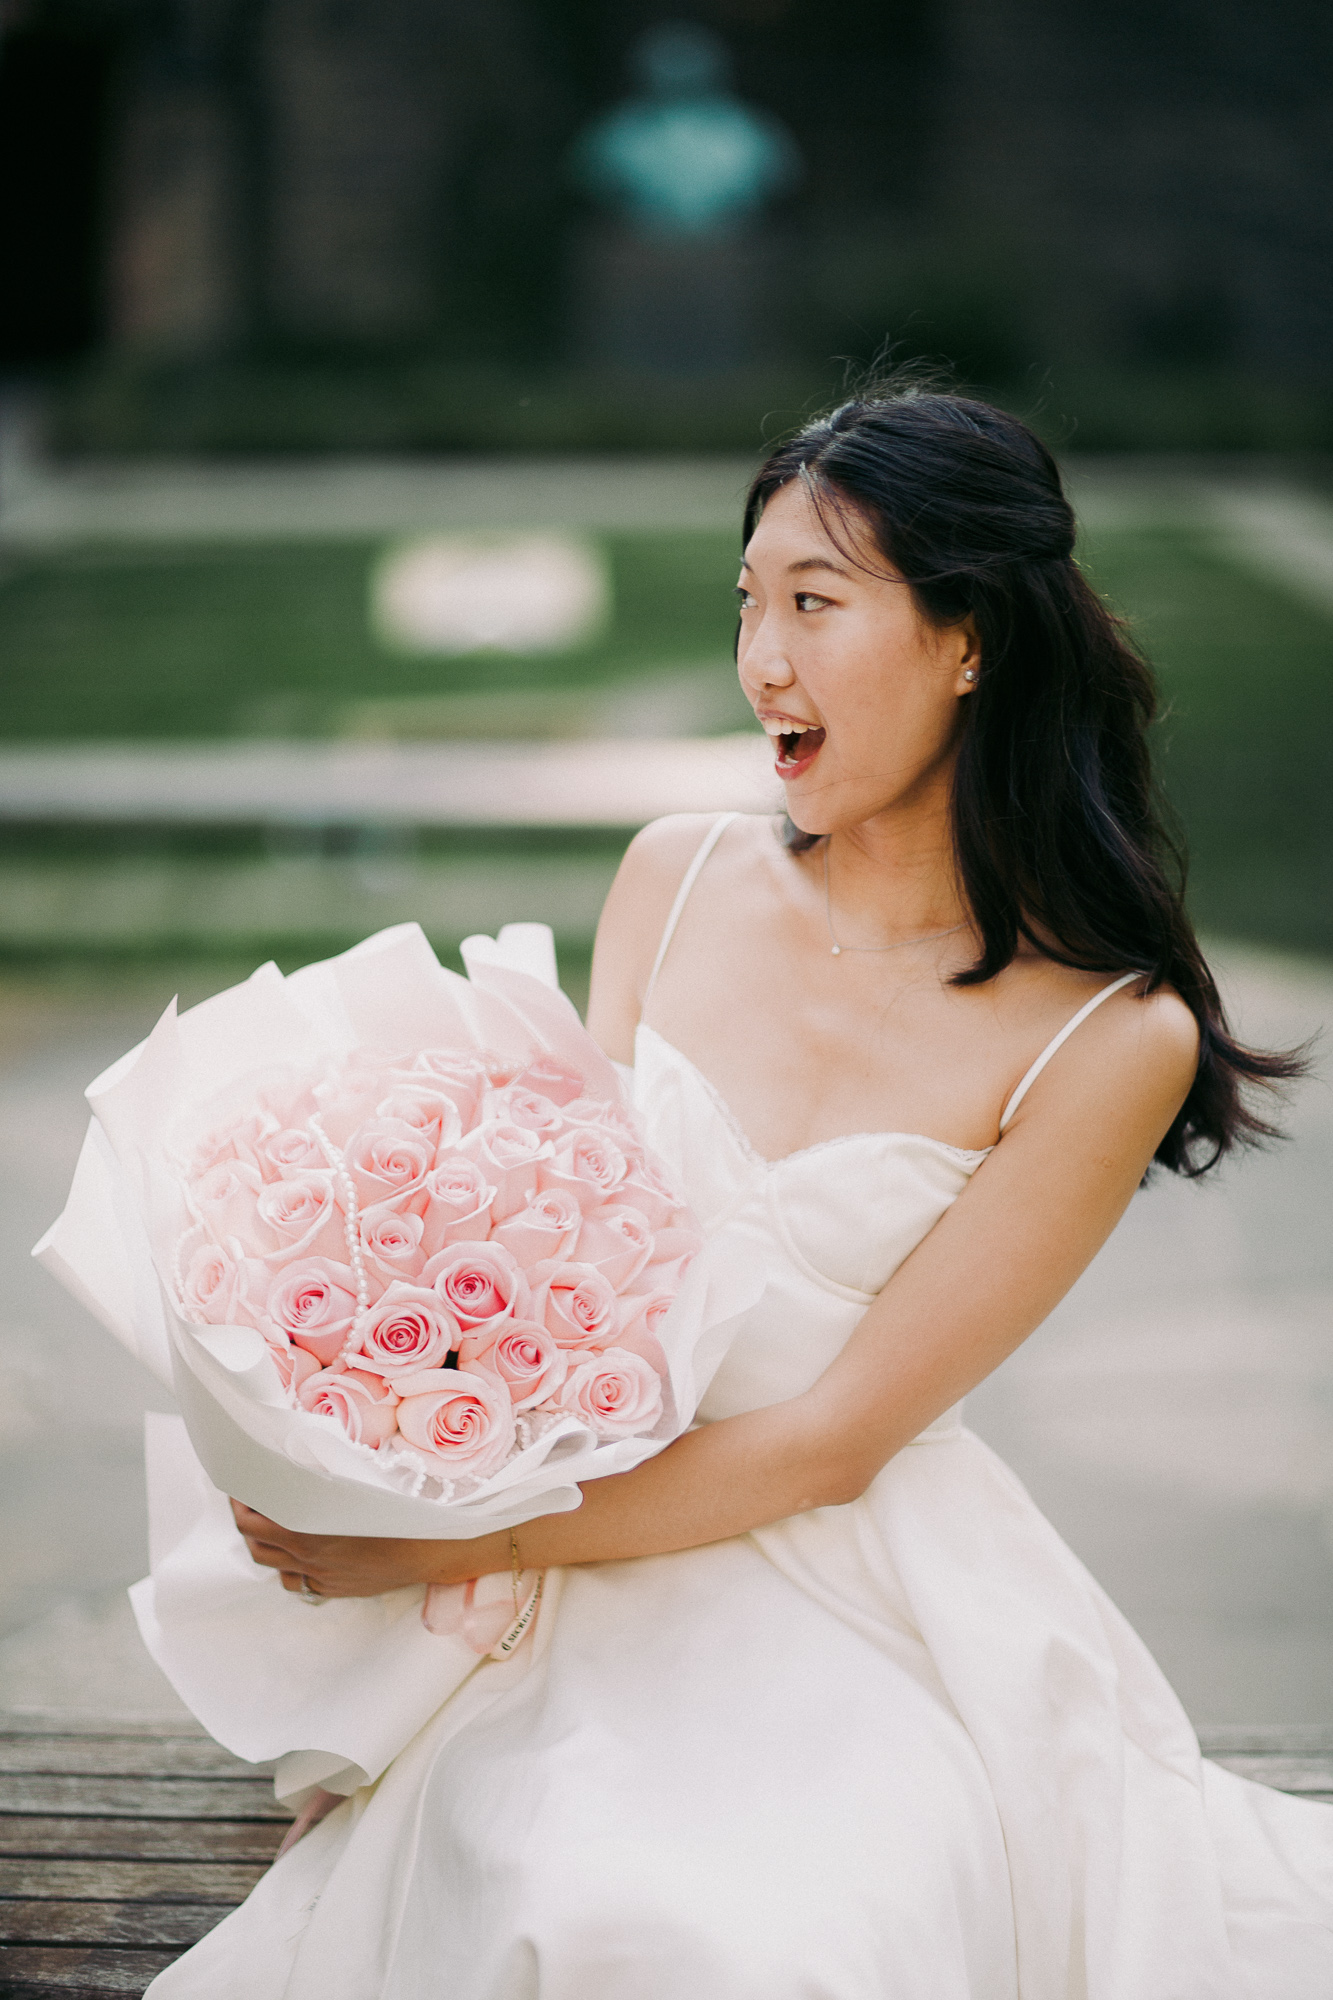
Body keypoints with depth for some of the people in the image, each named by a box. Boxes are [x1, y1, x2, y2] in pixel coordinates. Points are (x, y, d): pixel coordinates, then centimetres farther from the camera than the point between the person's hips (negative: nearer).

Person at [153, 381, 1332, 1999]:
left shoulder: (1111, 1038, -9)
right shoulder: (678, 879, 4)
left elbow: (836, 1437, -11)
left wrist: (453, 1543, -16)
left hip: (869, 1599, -2)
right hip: (609, 1541, 3)